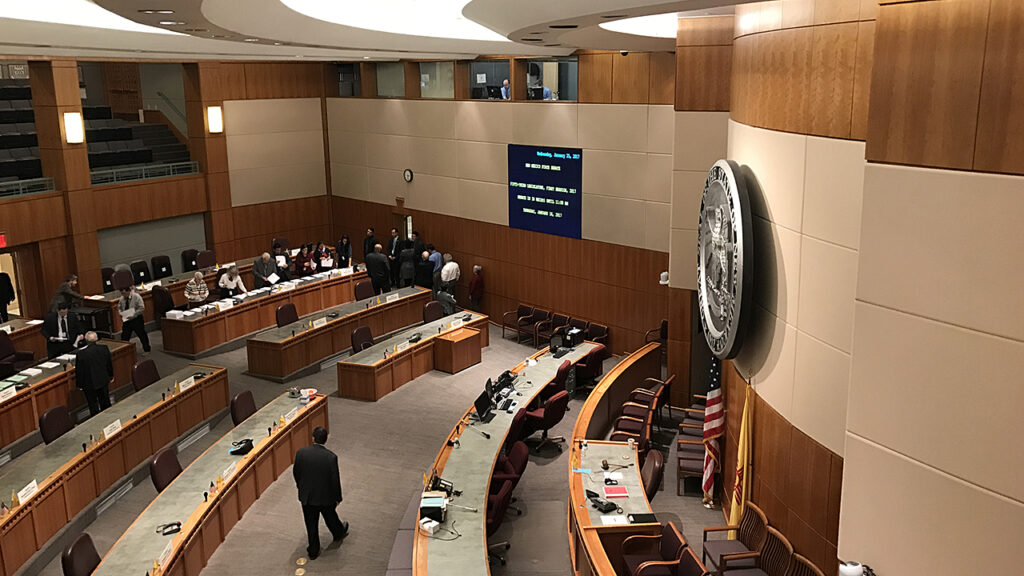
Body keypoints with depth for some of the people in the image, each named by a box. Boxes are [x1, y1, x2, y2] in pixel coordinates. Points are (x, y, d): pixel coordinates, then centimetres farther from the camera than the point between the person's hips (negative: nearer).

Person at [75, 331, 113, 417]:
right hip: (103, 381, 3)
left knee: (93, 406, 9)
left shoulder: (80, 353, -18)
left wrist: (79, 384, 2)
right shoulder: (104, 349, -9)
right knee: (105, 403, 19)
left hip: (88, 384, -3)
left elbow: (78, 370, -10)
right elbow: (109, 364, 3)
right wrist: (111, 376, 19)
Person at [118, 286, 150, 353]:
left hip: (136, 319, -4)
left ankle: (146, 349, 22)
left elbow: (141, 308, -18)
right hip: (126, 320, 4)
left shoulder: (136, 297, -15)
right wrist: (121, 313, -5)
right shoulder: (121, 299, 1)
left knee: (141, 334, 7)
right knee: (124, 336, 6)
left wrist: (133, 316, -23)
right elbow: (119, 308, 17)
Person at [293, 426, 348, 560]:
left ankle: (313, 551, 30)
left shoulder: (301, 452, -17)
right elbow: (335, 480, -15)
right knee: (331, 518, 26)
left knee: (311, 525, 17)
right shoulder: (331, 457, -23)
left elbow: (296, 472, -2)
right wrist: (337, 498, 0)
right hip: (325, 496, -1)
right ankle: (339, 533, 54)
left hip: (307, 496, 1)